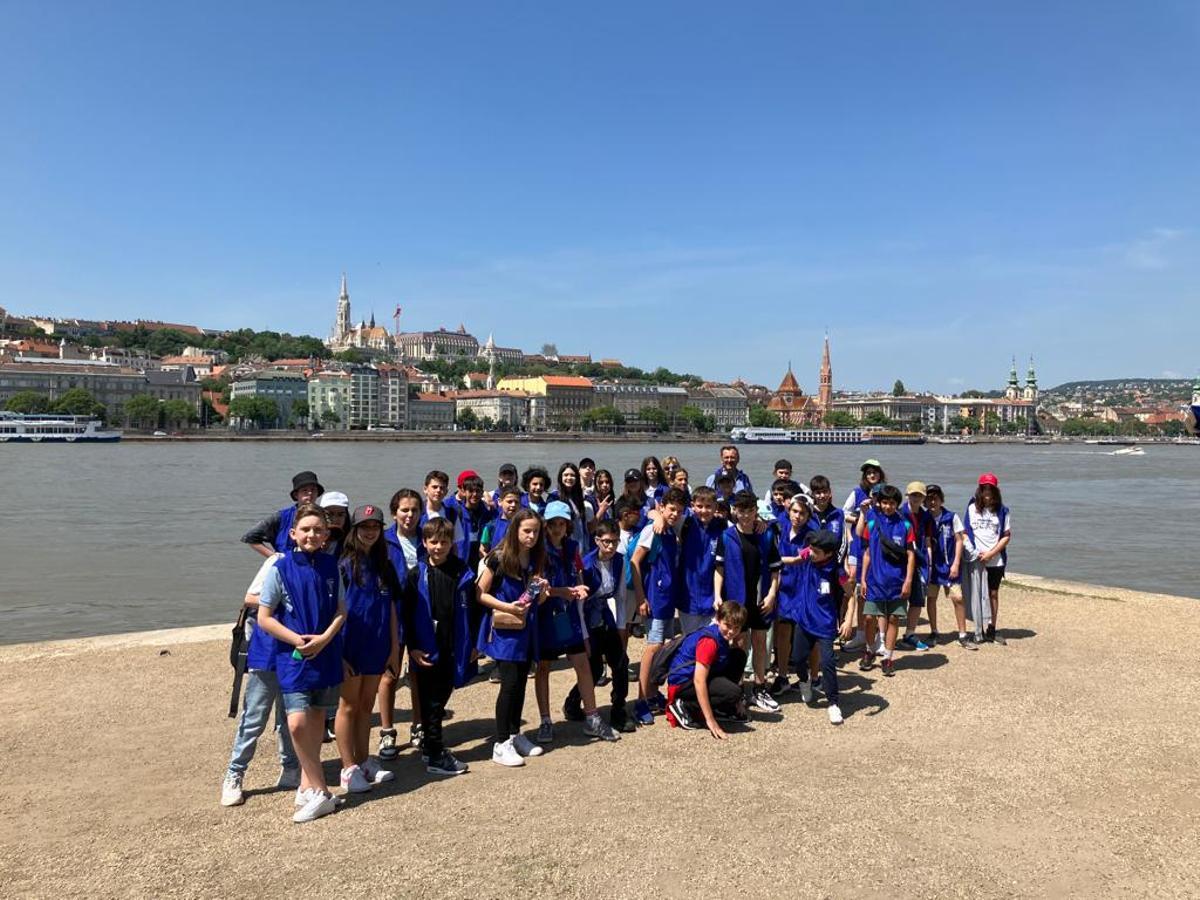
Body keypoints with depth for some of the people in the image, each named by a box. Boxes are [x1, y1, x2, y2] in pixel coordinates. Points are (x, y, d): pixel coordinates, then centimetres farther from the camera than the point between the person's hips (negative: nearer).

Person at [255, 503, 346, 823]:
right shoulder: (280, 569, -8)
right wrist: (298, 640, -13)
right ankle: (319, 792, 2)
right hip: (293, 656, -3)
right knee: (297, 724, -12)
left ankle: (308, 784, 27)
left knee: (317, 721, 11)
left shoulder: (331, 566, 0)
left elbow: (341, 610, 5)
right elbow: (264, 618, -5)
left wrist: (324, 638, -11)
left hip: (326, 654, 3)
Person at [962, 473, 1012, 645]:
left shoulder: (1002, 511, 2)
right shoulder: (972, 508, 3)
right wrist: (974, 551, -8)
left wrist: (991, 553, -8)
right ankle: (979, 631, 6)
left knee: (993, 594, 9)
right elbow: (964, 532, 5)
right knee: (976, 595, -1)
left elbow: (1007, 535, 1)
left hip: (996, 560, 1)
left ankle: (991, 630, 18)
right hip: (976, 560, -1)